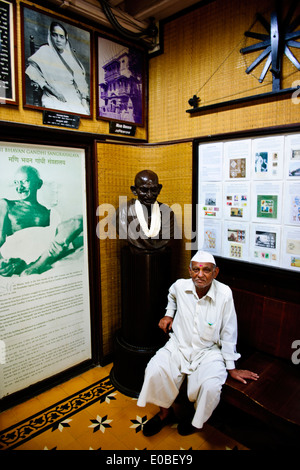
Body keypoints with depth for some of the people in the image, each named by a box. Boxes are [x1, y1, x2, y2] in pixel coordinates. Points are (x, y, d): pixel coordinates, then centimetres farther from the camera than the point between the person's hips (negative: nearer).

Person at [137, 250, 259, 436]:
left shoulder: (224, 294, -19)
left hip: (208, 351, -2)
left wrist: (231, 368, -2)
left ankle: (197, 418, 11)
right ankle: (165, 412, 11)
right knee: (154, 371, -21)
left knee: (211, 386, -27)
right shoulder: (180, 286, -11)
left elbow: (228, 334, -9)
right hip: (178, 346, 2)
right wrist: (169, 314, 8)